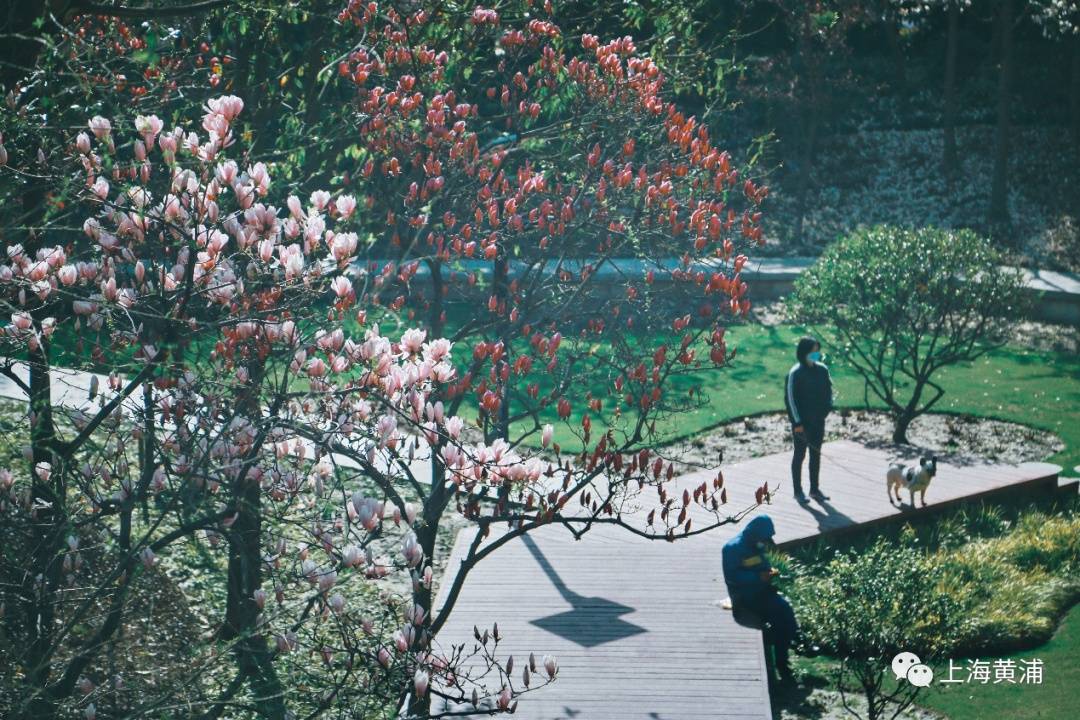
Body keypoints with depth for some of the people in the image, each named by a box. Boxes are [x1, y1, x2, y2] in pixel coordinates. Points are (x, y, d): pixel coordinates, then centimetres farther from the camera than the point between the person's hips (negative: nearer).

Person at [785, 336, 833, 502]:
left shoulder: (822, 370, 3)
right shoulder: (795, 373, -14)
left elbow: (829, 390, 16)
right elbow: (790, 398, -14)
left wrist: (827, 408, 1)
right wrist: (797, 422, -16)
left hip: (818, 420, 6)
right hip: (802, 421, -6)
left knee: (816, 454, 13)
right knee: (800, 454, 4)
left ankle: (815, 489, 24)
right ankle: (798, 491, 13)